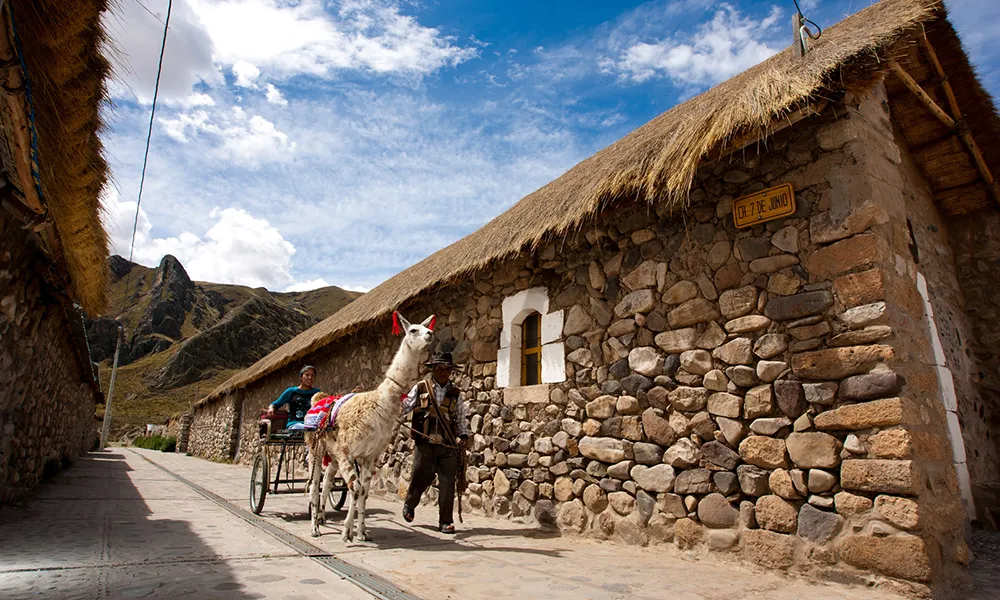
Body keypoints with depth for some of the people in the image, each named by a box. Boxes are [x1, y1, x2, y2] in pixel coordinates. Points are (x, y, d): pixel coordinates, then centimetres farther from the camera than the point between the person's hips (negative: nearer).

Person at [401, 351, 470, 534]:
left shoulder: (455, 393, 14)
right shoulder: (421, 388, 8)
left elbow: (462, 417, 16)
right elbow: (404, 407, 7)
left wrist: (464, 436, 3)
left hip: (448, 444, 2)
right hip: (425, 442, -2)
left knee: (447, 482, 0)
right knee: (422, 475, -2)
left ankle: (445, 521, 13)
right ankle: (409, 504, 31)